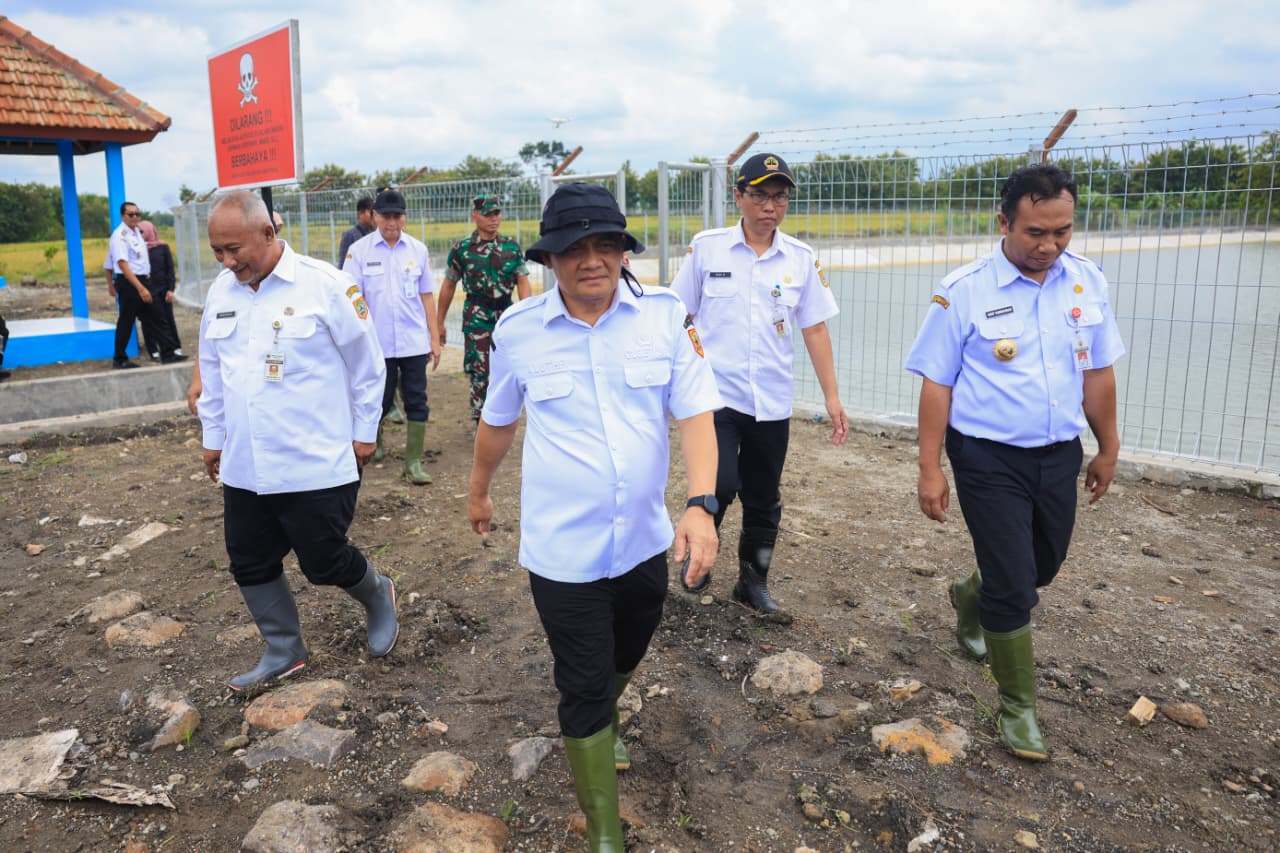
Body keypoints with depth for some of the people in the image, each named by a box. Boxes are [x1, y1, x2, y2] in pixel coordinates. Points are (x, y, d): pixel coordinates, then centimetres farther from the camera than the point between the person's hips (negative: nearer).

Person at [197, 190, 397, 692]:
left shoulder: (323, 284, -13)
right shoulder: (220, 291, 5)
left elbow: (366, 364, -5)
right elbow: (212, 371, 17)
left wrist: (364, 433, -1)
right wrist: (213, 436, 20)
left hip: (317, 466, -6)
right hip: (243, 468, 6)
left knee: (324, 562, 3)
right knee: (250, 567, 13)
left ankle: (378, 597, 35)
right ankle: (283, 652, 34)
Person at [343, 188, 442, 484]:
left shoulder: (418, 249, 4)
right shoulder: (359, 251, -2)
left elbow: (427, 295, 7)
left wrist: (435, 337, 6)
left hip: (414, 342, 1)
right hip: (377, 343, -1)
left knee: (417, 402, 0)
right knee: (379, 400, 11)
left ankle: (413, 462, 7)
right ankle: (374, 444, 38)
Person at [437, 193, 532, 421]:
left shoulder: (512, 247, 5)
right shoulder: (462, 248, -1)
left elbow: (523, 283, 3)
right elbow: (448, 286, 6)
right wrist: (439, 322, 8)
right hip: (477, 317, -3)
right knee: (480, 372, -5)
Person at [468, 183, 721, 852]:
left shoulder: (665, 315, -9)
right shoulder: (518, 330, -8)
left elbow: (695, 414, -9)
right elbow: (498, 421, 8)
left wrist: (700, 504, -22)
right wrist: (478, 492, 21)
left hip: (645, 540, 3)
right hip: (563, 551, -2)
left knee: (622, 662, 25)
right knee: (585, 688, 5)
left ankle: (594, 732, 59)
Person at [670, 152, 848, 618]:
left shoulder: (801, 258, 3)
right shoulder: (706, 247, -2)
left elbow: (815, 329, 6)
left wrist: (832, 397, 3)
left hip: (772, 403, 3)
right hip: (715, 393, -2)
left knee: (764, 501, 10)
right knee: (720, 485, -17)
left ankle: (753, 583, 30)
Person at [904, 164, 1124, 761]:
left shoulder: (1088, 282, 0)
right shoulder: (963, 292, -13)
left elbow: (1097, 373, 9)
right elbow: (937, 384, -10)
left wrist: (1107, 448, 14)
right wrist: (930, 470, -11)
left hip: (1059, 455, 5)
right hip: (989, 460, -5)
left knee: (1043, 567, 21)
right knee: (1013, 585, -1)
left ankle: (970, 598, 52)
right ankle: (1017, 706, 19)